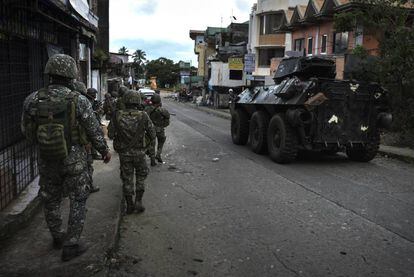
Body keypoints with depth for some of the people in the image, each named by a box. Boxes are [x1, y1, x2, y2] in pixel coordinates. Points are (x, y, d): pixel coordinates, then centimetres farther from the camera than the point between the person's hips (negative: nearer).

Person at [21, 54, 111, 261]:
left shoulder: (32, 100, -6)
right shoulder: (79, 100, -16)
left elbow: (27, 131, 5)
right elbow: (94, 131, -9)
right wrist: (104, 150, 7)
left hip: (46, 159, 4)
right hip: (74, 159, -4)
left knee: (51, 200, 21)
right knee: (78, 200, 11)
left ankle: (57, 237, 39)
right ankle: (71, 245, 14)